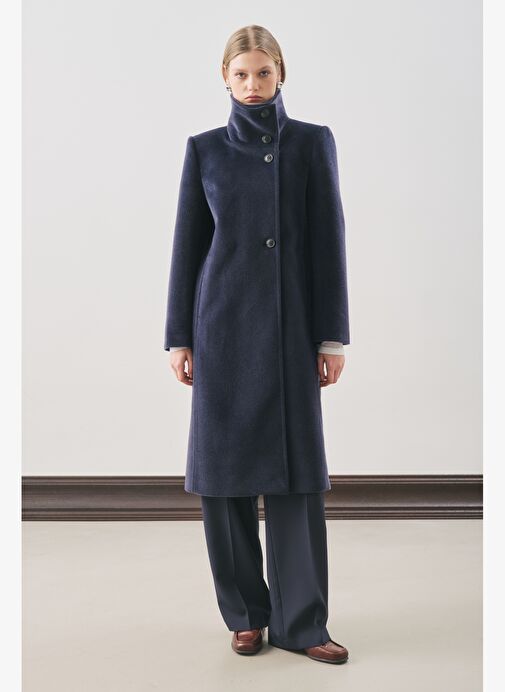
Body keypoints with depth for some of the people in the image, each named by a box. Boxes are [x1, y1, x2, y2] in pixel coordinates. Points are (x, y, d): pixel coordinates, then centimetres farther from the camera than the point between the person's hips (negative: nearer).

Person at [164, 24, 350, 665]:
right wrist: (179, 338, 2)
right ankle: (246, 613, 20)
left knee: (296, 471, -1)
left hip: (291, 327, 0)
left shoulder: (312, 143, 5)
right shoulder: (205, 149, 7)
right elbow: (186, 246, 6)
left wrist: (333, 335, -3)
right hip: (223, 325, 1)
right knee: (225, 468, 3)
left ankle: (301, 622, 11)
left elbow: (329, 243, 2)